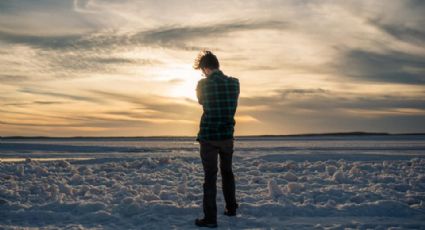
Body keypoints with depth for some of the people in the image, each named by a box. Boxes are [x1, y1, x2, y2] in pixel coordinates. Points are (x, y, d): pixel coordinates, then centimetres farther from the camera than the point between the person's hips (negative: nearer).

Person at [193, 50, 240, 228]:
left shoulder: (203, 84, -11)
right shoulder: (234, 82, -1)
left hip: (208, 136, -4)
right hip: (227, 135, 4)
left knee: (210, 176, -1)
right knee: (227, 172, 21)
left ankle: (210, 218, 0)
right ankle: (231, 208, 30)